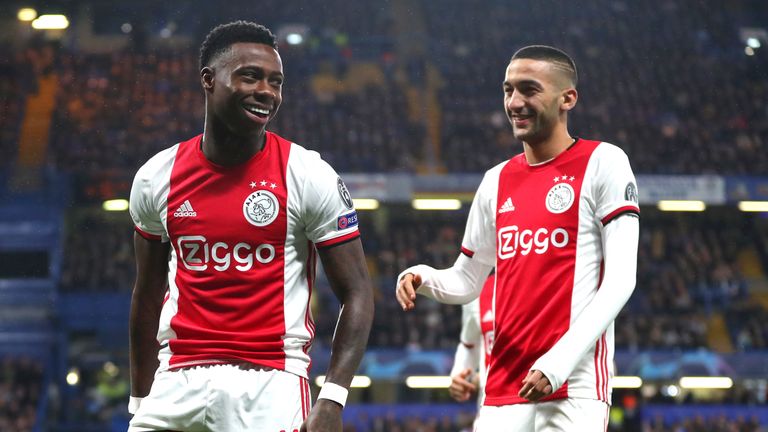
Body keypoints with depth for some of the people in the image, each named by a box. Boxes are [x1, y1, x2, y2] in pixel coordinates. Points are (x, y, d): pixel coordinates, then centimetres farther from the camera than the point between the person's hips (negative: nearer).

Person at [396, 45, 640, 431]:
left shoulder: (601, 163, -1)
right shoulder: (497, 181, 17)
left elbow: (620, 279, -9)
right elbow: (465, 281, 24)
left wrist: (559, 362, -18)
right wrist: (422, 279, 0)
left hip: (574, 386, -6)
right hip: (504, 387, 6)